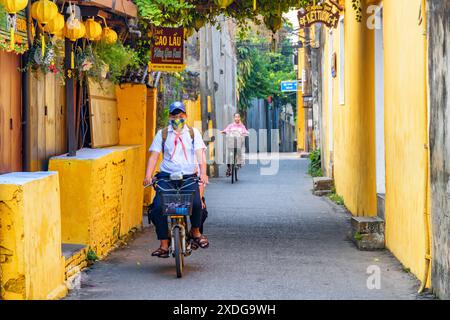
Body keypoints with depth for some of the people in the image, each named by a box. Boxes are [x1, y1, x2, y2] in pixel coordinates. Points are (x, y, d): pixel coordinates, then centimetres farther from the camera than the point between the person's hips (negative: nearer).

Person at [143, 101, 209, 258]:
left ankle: (195, 231, 3)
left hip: (189, 176, -1)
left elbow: (200, 154, 2)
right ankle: (163, 244, -13)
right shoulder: (162, 134, 13)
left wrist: (203, 173, -16)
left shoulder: (193, 132, 13)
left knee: (196, 203, -26)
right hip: (167, 176, 1)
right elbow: (154, 156, 6)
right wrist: (148, 176, -9)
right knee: (158, 207, -22)